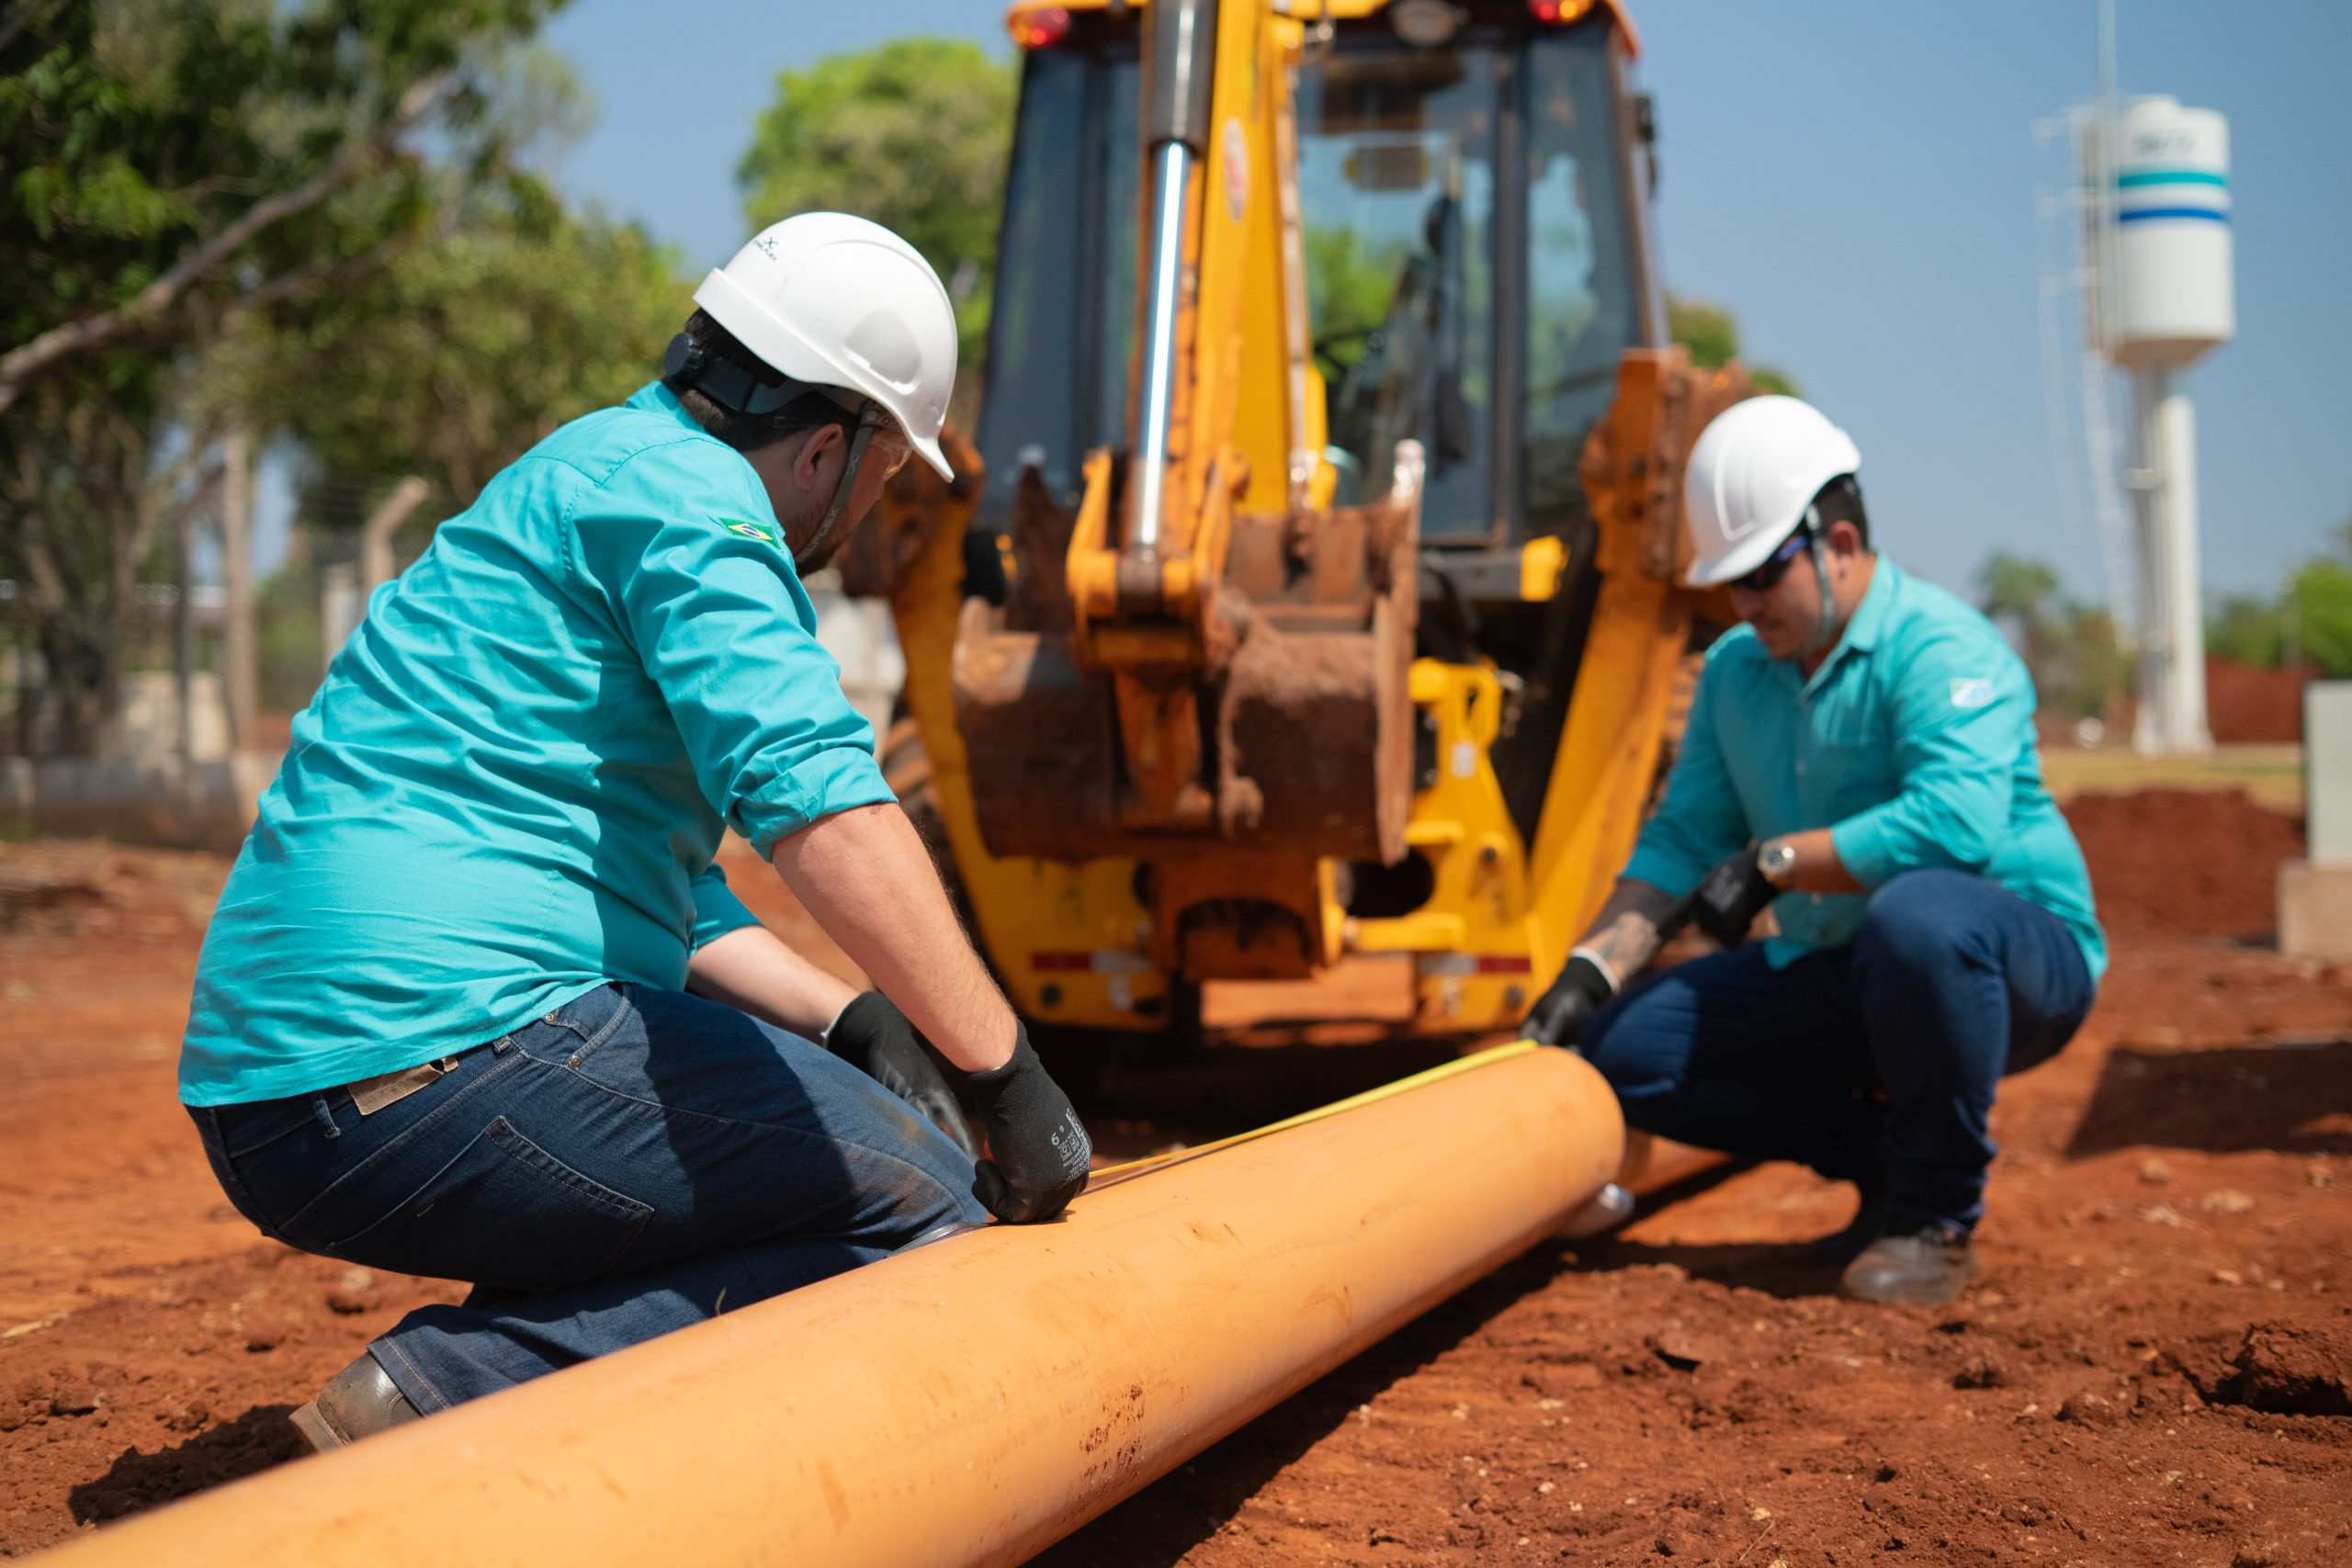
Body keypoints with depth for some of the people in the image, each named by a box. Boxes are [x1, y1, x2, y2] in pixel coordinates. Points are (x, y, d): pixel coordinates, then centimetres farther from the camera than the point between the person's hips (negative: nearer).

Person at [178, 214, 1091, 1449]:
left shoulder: (588, 475, 27)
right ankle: (460, 1389, -18)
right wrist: (1006, 1073, -16)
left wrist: (848, 1021, 17)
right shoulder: (678, 481, -4)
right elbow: (811, 793, -20)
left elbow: (656, 885, 29)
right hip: (438, 1051, -11)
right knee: (925, 1208, -10)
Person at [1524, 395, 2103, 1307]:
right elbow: (1682, 840, 6)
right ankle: (1883, 1157, 5)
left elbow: (1956, 818, -35)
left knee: (1917, 912, -42)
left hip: (2020, 961, -7)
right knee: (1621, 1048, -6)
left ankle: (1935, 1215, -18)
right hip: (1836, 975, 7)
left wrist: (1775, 861, -28)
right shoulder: (1735, 669, 7)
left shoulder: (1941, 647, -19)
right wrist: (1590, 972, -8)